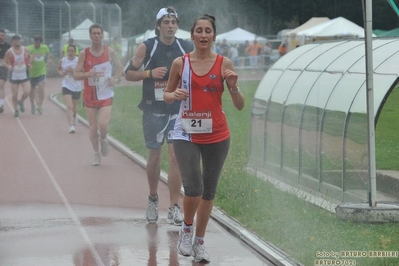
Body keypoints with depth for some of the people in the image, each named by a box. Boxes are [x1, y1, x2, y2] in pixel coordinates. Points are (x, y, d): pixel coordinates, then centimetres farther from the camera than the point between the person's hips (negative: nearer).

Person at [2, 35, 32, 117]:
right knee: (14, 94, 1)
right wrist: (8, 66, -25)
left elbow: (29, 57, 18)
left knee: (27, 92, -12)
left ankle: (21, 102, 20)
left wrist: (29, 64, 0)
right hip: (14, 76, -2)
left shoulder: (25, 50, -1)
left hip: (24, 76, 2)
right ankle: (16, 110, 20)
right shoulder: (9, 52, -9)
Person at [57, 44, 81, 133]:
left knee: (74, 106, 19)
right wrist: (62, 73, -4)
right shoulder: (62, 61, -2)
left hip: (77, 87, 0)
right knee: (69, 106, -16)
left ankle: (74, 116, 54)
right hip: (67, 86, 0)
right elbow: (58, 69, 18)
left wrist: (73, 71, -24)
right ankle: (71, 126, -18)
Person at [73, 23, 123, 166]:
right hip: (90, 95, 1)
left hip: (106, 95, -1)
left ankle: (104, 139, 17)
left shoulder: (109, 52, -2)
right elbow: (76, 75, -5)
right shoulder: (84, 53, -5)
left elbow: (119, 68, 12)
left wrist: (115, 79, -8)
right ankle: (96, 154, 23)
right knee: (93, 127, 5)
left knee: (103, 124, -17)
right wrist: (88, 74, -24)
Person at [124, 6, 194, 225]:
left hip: (178, 111, 0)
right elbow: (128, 73, 0)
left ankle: (174, 208, -5)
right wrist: (150, 73, -15)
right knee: (154, 156, 9)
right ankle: (153, 199, 31)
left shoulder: (187, 48, 1)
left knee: (176, 156, -8)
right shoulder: (147, 47, -3)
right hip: (153, 110, 0)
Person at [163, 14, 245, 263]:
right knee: (193, 188, -16)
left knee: (209, 191, 9)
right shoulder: (180, 63, -1)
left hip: (217, 136, 1)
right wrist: (174, 95, -11)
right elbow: (167, 95, 12)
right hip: (186, 134, -1)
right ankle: (187, 228, 14)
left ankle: (199, 242, 26)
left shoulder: (224, 63, -3)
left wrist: (234, 86, -22)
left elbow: (240, 105, -2)